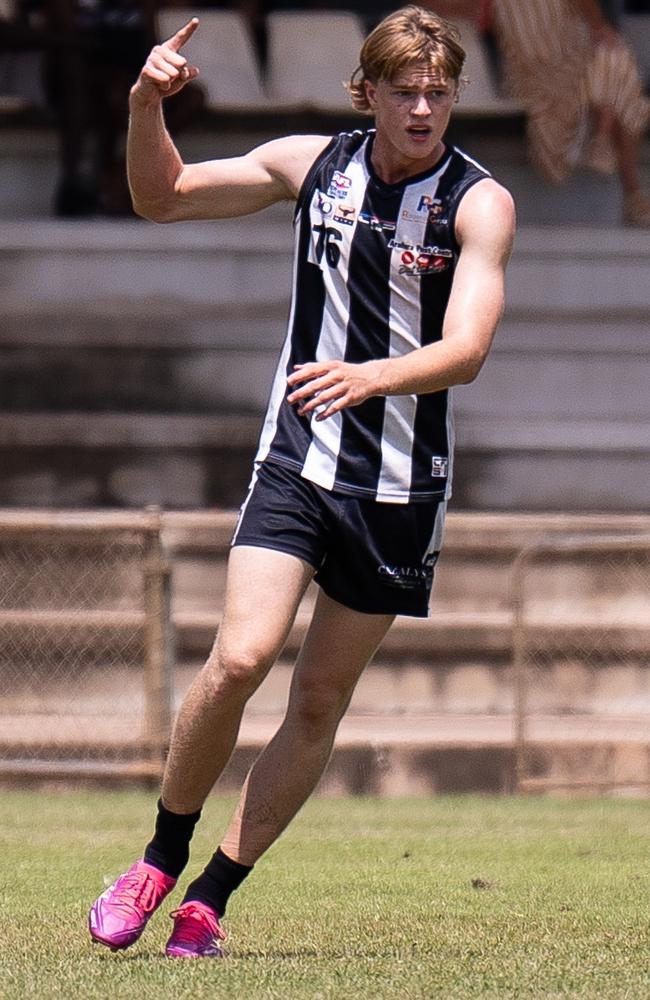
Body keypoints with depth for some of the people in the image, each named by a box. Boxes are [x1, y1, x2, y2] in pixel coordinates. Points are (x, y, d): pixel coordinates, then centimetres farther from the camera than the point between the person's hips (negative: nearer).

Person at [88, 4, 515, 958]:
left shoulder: (479, 202, -8)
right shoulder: (313, 164, 2)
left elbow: (465, 349, -22)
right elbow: (162, 196, 14)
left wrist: (368, 377, -40)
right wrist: (147, 107, -5)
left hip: (402, 487, -1)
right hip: (296, 460, 1)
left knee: (321, 700, 3)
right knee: (241, 657, -17)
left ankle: (211, 896, 15)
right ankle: (161, 858, 3)